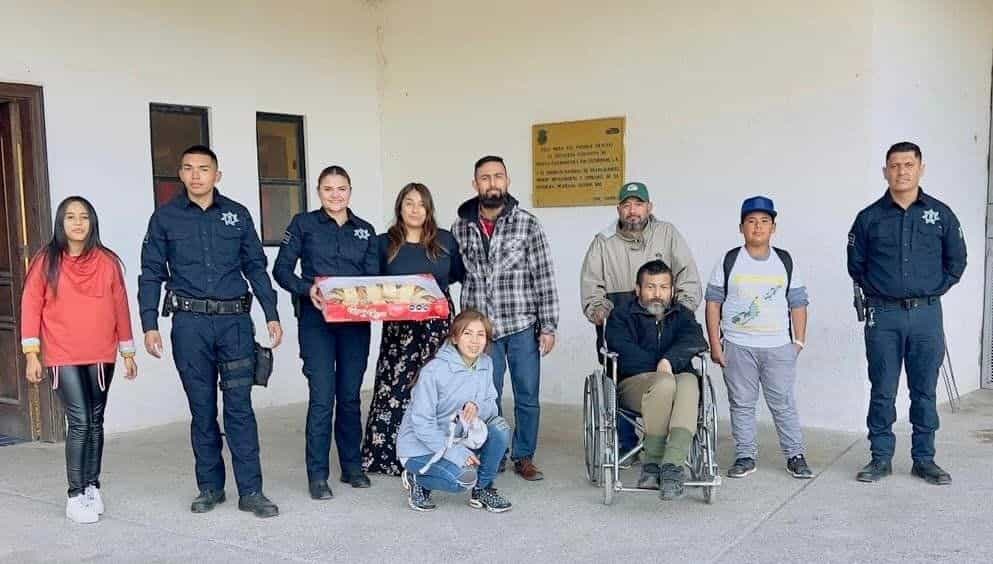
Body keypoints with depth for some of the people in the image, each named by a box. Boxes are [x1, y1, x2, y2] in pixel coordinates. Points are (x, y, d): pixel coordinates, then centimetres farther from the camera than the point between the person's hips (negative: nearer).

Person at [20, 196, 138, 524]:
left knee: (95, 422, 11)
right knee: (80, 423, -8)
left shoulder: (107, 261, 3)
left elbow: (120, 307, 8)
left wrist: (128, 352, 10)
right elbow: (31, 306, -1)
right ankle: (76, 496, 2)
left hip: (102, 356, 3)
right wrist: (31, 354, -6)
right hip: (63, 357, -2)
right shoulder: (47, 261, -1)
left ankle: (92, 487, 23)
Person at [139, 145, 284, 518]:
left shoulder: (237, 215, 7)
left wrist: (272, 315, 4)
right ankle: (210, 487, 20)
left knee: (240, 406, -1)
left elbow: (256, 267, 10)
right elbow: (151, 274, 6)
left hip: (235, 320, 0)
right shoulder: (165, 218, 5)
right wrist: (149, 325, -2)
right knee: (202, 408, 8)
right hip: (190, 323, 0)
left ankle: (251, 491, 3)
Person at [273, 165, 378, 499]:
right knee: (322, 396, -6)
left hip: (355, 320, 3)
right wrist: (307, 289, -17)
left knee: (350, 395, 9)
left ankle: (352, 466, 22)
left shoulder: (365, 230, 12)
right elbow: (282, 270, 0)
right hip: (316, 319, -3)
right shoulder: (303, 224, 4)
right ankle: (318, 475, 3)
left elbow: (374, 277, 10)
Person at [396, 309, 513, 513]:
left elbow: (492, 406, 0)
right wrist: (455, 452, -26)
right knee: (464, 477, -29)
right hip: (421, 447, -6)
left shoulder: (485, 364, -3)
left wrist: (477, 407, -25)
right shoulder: (434, 370, -22)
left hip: (457, 438, 7)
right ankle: (416, 478, 0)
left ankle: (483, 489, 3)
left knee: (500, 427, -16)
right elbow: (421, 423, -21)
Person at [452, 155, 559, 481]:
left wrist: (548, 326, -6)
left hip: (523, 325, -1)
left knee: (527, 397, 6)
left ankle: (523, 457, 22)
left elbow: (544, 278, -2)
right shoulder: (461, 227, 3)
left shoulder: (527, 225, -2)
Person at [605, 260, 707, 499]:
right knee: (665, 383, -36)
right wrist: (660, 369, -10)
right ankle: (652, 461, -27)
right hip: (634, 383, -2)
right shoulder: (621, 315, 14)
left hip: (676, 380, 2)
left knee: (689, 381, -34)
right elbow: (625, 353, -5)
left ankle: (671, 464, -43)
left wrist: (669, 360, -21)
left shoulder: (682, 315, 21)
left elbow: (695, 341, -3)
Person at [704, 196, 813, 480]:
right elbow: (713, 302, 3)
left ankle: (795, 455, 13)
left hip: (779, 347, 1)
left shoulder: (785, 261, 8)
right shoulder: (729, 261, 3)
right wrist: (715, 343, -2)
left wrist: (799, 341, 5)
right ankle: (745, 456, 15)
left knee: (784, 403, 2)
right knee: (741, 404, 5)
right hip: (738, 347, 0)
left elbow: (798, 303, 11)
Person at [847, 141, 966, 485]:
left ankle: (924, 459, 17)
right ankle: (881, 458, 13)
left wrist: (933, 290, 5)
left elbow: (956, 261, 11)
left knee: (924, 391, 7)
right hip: (883, 317, 0)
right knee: (882, 391, 4)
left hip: (926, 315, 1)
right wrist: (876, 292, 5)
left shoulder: (941, 214, 5)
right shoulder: (869, 217, 3)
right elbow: (856, 264, 11)